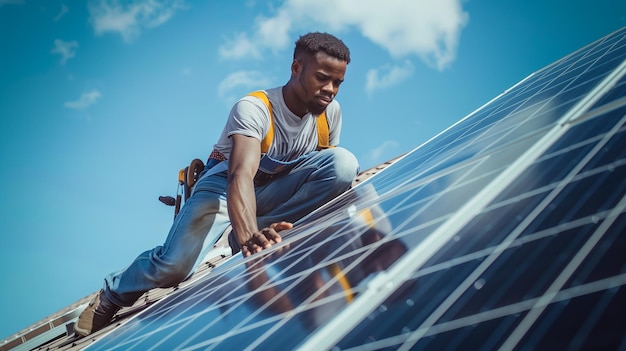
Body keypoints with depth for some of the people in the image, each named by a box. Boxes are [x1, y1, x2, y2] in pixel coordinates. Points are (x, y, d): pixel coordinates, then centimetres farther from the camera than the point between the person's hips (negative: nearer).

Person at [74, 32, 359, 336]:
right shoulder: (254, 109, -27)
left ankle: (262, 233, -20)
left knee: (344, 163, -22)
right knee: (176, 264, -28)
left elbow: (332, 171, 3)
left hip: (274, 189, 5)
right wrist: (250, 235, -61)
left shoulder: (330, 111, -10)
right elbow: (241, 176, -43)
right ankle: (112, 293, 6)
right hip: (224, 187, -4)